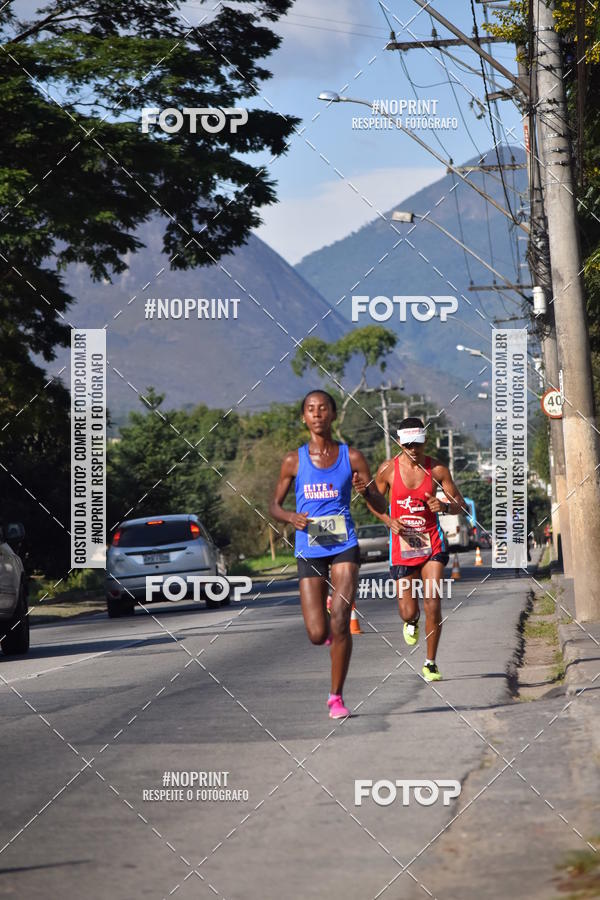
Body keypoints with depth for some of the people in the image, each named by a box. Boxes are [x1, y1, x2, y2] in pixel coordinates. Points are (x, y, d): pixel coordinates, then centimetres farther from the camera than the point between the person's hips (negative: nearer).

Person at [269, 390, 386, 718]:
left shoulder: (351, 457, 2)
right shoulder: (294, 461, 4)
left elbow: (381, 507, 5)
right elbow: (274, 505, 12)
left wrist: (367, 490, -18)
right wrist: (291, 517, -10)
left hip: (344, 547, -1)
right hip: (309, 552, 1)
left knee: (340, 623, -13)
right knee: (318, 635, -4)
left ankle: (337, 697, 0)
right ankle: (331, 632, 35)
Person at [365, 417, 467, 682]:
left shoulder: (437, 469, -4)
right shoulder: (388, 469, -4)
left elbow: (460, 504, 3)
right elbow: (373, 501, 9)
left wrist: (445, 506, -20)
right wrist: (388, 520, -11)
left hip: (432, 543, 0)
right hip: (402, 544, 0)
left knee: (433, 603, -13)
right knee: (408, 611, 0)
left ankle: (430, 664, 2)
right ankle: (411, 622, 41)